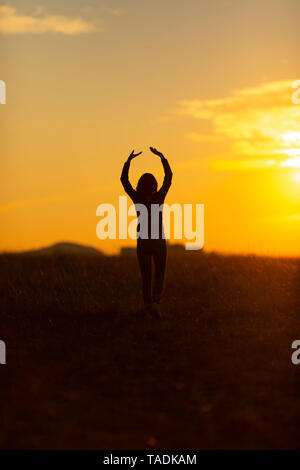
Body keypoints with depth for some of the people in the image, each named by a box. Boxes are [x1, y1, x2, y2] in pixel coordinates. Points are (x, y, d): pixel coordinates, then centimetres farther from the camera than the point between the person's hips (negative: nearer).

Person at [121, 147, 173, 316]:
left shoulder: (137, 199, -6)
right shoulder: (159, 198, -8)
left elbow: (124, 180, 4)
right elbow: (169, 176, 1)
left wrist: (129, 160, 8)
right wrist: (161, 156, 4)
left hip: (143, 242, 1)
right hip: (159, 241, -1)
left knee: (146, 276, 9)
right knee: (160, 275, 9)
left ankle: (148, 303, 3)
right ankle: (156, 300, -10)